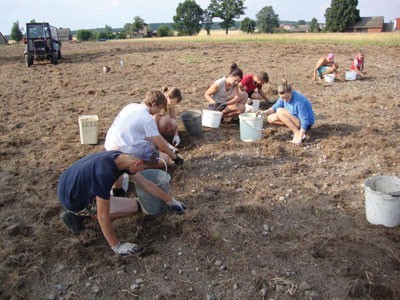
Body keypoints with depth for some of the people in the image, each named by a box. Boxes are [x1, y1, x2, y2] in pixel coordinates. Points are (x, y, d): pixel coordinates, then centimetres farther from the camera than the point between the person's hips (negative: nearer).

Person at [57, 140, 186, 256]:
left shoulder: (120, 157, -9)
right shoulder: (104, 173, -35)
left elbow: (146, 184, 3)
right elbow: (103, 216, -28)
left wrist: (171, 201, 11)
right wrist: (117, 247, -18)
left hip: (72, 185, 9)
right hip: (73, 199, -8)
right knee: (132, 207, -11)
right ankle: (76, 214, -3)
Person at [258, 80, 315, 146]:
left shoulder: (299, 101, -31)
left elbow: (305, 121, -29)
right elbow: (276, 106, 1)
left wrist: (299, 138, -33)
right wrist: (265, 112, -20)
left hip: (306, 123, -8)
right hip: (295, 119, 8)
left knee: (280, 111, -25)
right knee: (270, 119, -1)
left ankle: (298, 133, -19)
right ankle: (295, 129, 1)